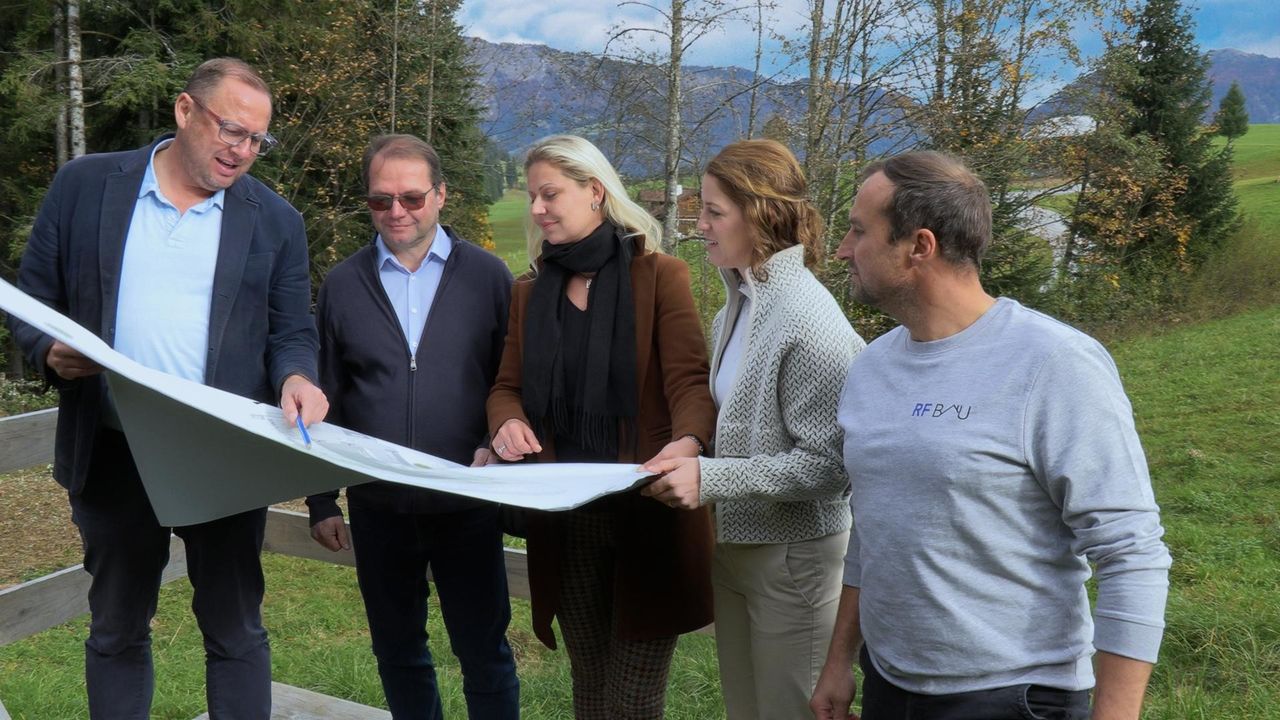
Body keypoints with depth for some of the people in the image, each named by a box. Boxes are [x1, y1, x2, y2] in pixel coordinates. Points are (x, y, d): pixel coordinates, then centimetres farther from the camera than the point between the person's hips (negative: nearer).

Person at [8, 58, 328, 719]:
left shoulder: (275, 220, 3)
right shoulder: (85, 186, 2)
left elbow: (291, 331, 6)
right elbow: (31, 297, 6)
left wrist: (295, 378, -16)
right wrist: (49, 351, -15)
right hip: (113, 455, 1)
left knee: (235, 630, 8)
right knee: (115, 631, 15)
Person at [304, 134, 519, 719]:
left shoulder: (486, 276, -3)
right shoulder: (343, 285, 3)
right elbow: (324, 402, 7)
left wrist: (499, 446, -16)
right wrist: (322, 501, 6)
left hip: (468, 503, -2)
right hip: (376, 505, 2)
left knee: (484, 653, 7)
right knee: (398, 653, 16)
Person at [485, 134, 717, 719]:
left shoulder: (659, 277, -3)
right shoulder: (529, 293, 12)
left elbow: (689, 381, -12)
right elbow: (507, 387, 12)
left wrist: (689, 441, -33)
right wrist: (509, 422, -12)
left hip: (645, 511, -4)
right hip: (564, 518, 5)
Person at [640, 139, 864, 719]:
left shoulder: (808, 319, -20)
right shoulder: (737, 306, 4)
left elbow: (830, 464, -22)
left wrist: (710, 479, -25)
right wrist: (689, 461, 0)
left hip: (792, 556, -8)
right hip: (732, 543, 8)